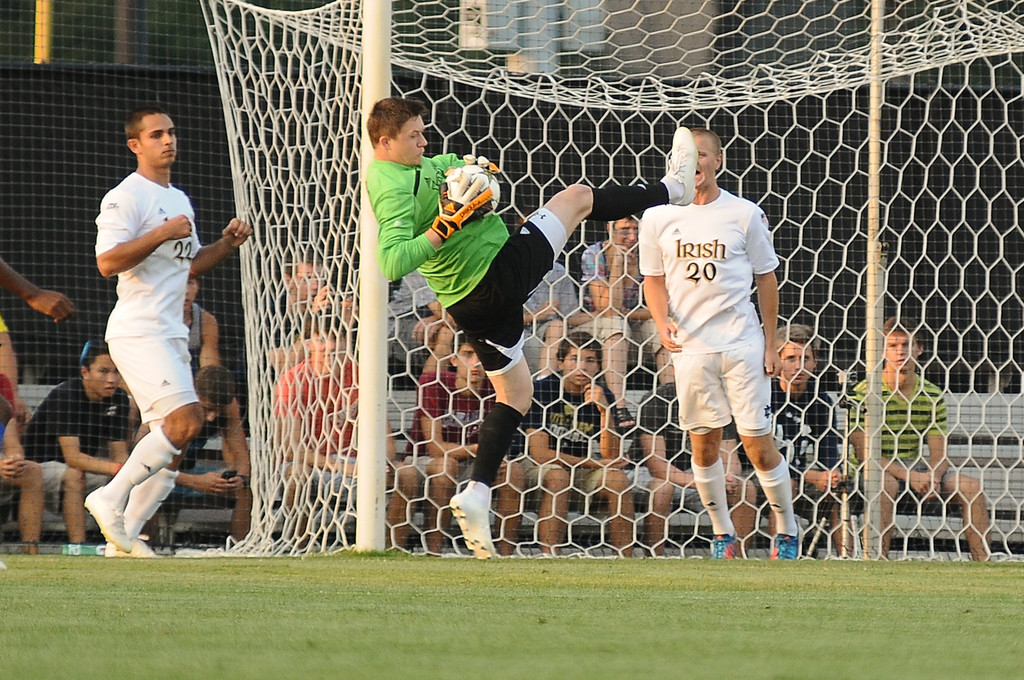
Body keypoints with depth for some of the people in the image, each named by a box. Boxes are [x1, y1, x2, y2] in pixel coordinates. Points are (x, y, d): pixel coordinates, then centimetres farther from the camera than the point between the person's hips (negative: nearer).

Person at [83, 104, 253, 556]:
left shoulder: (179, 200, 20)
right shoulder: (125, 197, -8)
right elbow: (107, 262, -19)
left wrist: (228, 243, 13)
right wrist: (163, 233, -22)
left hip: (171, 333, 9)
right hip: (138, 331, -9)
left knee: (175, 434, 4)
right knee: (186, 421, -21)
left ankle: (125, 538, 8)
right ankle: (111, 497, -14)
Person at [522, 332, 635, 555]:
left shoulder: (602, 395, -4)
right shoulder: (542, 390, -15)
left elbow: (611, 457, -10)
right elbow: (539, 453, -18)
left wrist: (605, 410, -23)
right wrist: (593, 463, -17)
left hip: (583, 469, 4)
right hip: (539, 468, -4)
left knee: (619, 479, -24)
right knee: (558, 476, -36)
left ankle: (624, 560, -20)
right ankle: (549, 558, -39)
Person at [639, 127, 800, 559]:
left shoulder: (744, 215, -1)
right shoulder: (658, 218, 3)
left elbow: (766, 280, 6)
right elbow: (653, 280, 11)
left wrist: (770, 344, 3)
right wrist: (662, 323, -9)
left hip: (743, 344, -2)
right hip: (690, 347, 2)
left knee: (758, 442, -4)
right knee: (703, 443, 5)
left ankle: (787, 534, 9)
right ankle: (722, 535, 19)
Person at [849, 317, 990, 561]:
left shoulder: (932, 395, 5)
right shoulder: (865, 392, -11)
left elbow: (939, 453, 3)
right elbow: (864, 452, -16)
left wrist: (933, 476, -21)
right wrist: (909, 476, -25)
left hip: (916, 468, 5)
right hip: (876, 468, -5)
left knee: (970, 486, -12)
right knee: (887, 484, -39)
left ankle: (983, 560, -10)